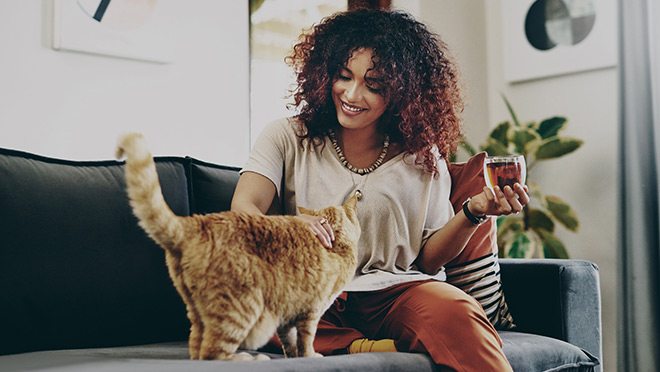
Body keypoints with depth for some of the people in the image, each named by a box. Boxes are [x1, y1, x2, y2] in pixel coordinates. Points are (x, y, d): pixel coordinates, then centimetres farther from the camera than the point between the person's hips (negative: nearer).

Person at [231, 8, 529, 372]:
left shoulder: (423, 158, 10)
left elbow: (427, 259, 10)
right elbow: (244, 209, -8)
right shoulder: (287, 138, 8)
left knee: (455, 312, -36)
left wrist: (472, 213, -9)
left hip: (394, 292, -1)